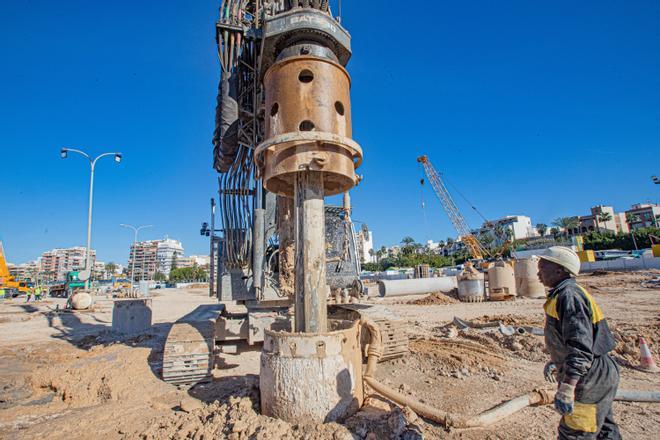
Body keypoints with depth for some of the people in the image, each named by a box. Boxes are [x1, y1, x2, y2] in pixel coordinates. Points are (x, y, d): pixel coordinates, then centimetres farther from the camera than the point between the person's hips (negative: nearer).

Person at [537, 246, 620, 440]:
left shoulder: (569, 296, -22)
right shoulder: (564, 294, 10)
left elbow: (581, 347, -28)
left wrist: (566, 390, -30)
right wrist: (555, 362, 29)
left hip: (590, 381, -10)